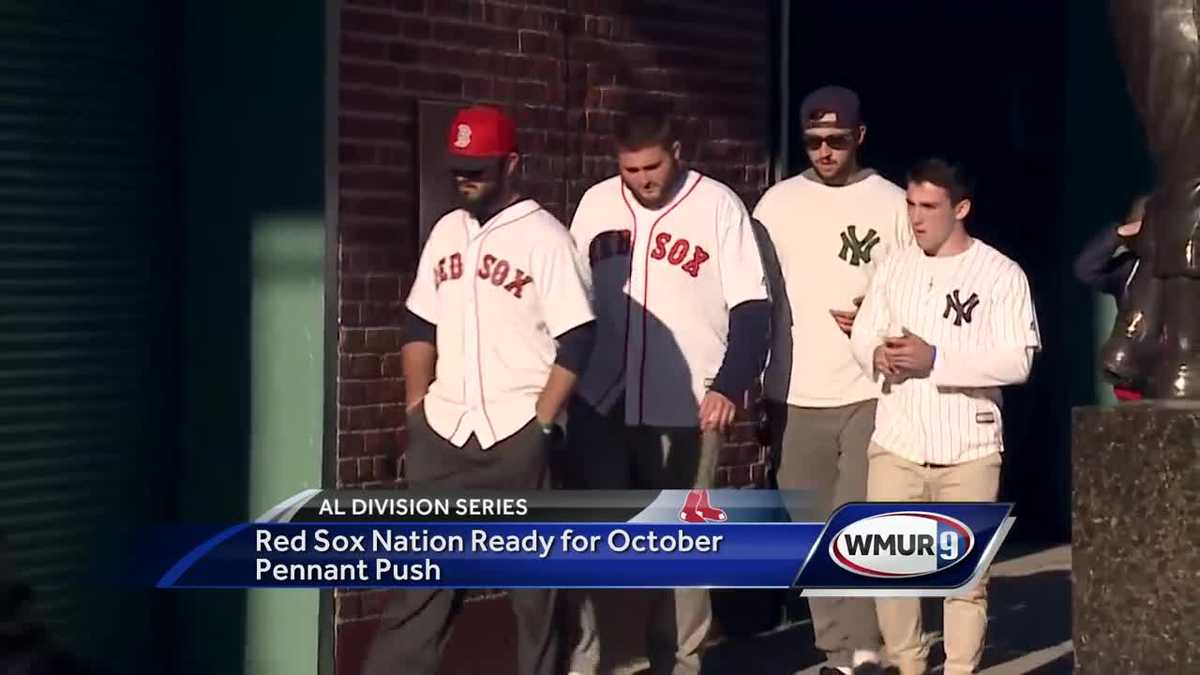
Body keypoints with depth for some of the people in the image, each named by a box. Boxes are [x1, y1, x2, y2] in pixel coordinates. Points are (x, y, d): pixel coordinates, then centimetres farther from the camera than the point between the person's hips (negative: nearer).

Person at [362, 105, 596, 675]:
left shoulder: (543, 237, -8)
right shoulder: (446, 232, 11)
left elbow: (577, 337, -11)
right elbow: (419, 324, 18)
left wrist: (541, 422, -13)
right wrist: (416, 404, 9)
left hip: (517, 435, -5)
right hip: (443, 432, 5)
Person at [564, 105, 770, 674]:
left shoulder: (717, 205, -3)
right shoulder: (596, 203, 7)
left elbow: (751, 306, -4)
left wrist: (729, 385, -11)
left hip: (686, 405, -3)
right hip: (598, 403, 3)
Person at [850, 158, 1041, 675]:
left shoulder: (1002, 275, -4)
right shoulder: (893, 269, 10)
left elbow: (1017, 360, -11)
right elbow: (862, 337, 13)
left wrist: (935, 358, -19)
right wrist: (879, 355, -12)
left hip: (969, 448, -3)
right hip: (896, 443, 3)